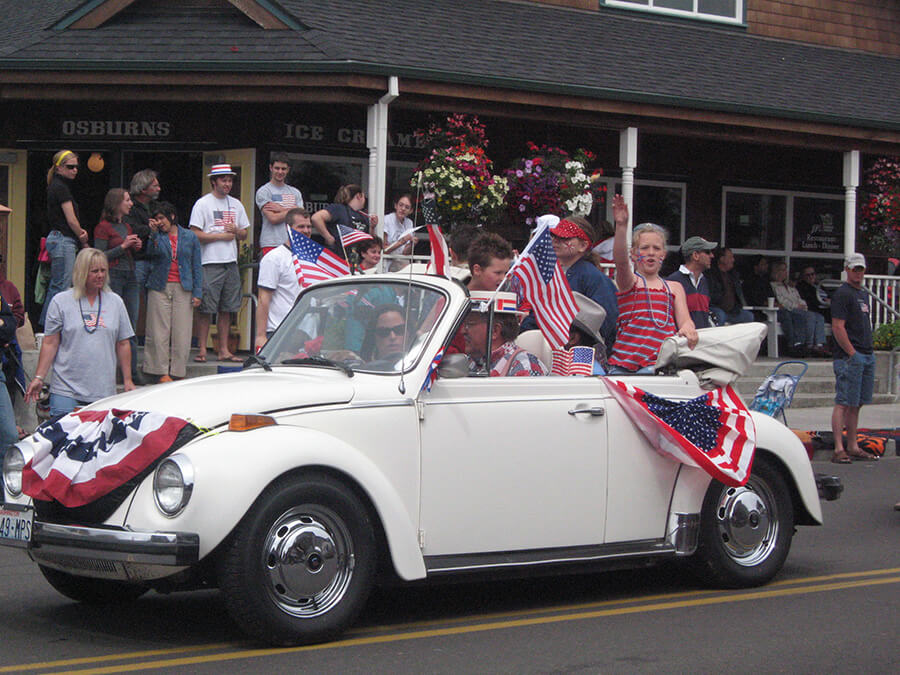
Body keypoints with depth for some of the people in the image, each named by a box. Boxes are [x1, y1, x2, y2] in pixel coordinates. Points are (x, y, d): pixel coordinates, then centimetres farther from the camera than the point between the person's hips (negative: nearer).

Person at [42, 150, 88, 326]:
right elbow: (71, 220, -12)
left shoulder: (56, 186, 18)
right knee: (62, 286, -9)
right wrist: (84, 241, 1)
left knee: (55, 286, 12)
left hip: (57, 238, 10)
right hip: (63, 240, -10)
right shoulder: (60, 187, -12)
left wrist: (80, 231, 0)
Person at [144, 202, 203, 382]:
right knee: (160, 331, -5)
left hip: (183, 289, 0)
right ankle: (162, 372, -2)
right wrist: (154, 233, -16)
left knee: (181, 333, -3)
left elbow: (197, 266, 9)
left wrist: (197, 293, 2)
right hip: (160, 288, 0)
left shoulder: (190, 237, 10)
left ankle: (177, 372, 3)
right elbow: (152, 252, -9)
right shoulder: (157, 236, 10)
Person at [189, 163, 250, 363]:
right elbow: (196, 234, -9)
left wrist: (237, 231, -3)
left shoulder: (236, 204, 16)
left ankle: (224, 350, 11)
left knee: (227, 309, 7)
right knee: (205, 309, -6)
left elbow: (244, 234, 19)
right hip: (210, 264, -6)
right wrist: (221, 235, -10)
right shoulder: (203, 204, -2)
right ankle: (202, 350, -1)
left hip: (231, 262, 6)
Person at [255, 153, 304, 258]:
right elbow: (273, 218, -8)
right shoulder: (263, 191, 3)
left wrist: (281, 209, -3)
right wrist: (291, 210, 3)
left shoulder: (295, 192, 19)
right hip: (271, 244, -4)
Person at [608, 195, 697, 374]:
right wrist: (621, 226, -25)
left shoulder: (674, 288, 22)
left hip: (659, 362, 1)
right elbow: (621, 262, -10)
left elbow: (684, 319, 10)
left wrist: (687, 330, -16)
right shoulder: (629, 281, 11)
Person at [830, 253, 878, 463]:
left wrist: (868, 352, 17)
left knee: (856, 404, 12)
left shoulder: (863, 293, 20)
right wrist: (852, 353, -18)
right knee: (844, 403, -10)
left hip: (867, 356, 9)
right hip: (849, 357, -9)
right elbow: (838, 328, -15)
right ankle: (839, 449, -11)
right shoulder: (842, 294, -9)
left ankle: (853, 446, 17)